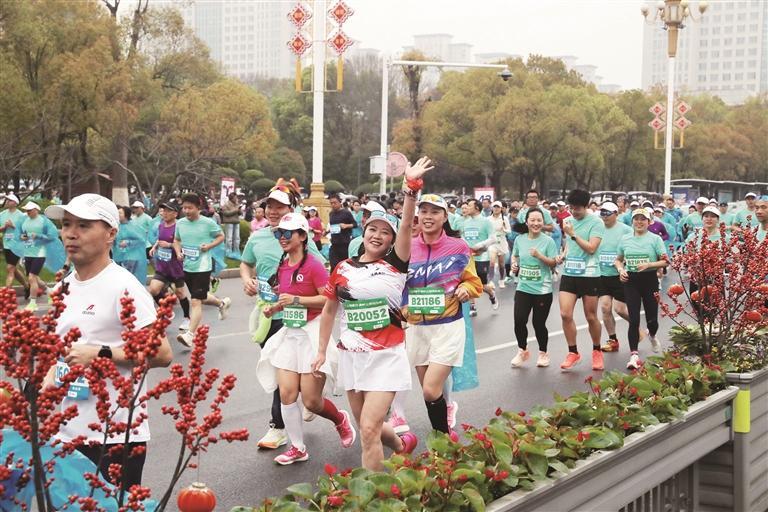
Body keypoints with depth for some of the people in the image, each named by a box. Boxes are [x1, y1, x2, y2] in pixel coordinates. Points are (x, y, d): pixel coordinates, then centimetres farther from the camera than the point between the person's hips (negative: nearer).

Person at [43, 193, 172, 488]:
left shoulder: (122, 287, -14)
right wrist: (50, 379, 6)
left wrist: (100, 354, -22)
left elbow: (162, 354, -17)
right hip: (68, 433, 8)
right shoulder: (65, 285, 10)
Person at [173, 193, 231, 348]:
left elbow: (221, 236, 3)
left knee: (196, 301, -11)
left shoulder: (208, 223, -10)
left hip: (202, 267, -6)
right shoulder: (180, 223, 3)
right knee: (200, 297, 22)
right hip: (187, 267, 6)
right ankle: (222, 303, 49)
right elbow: (176, 240, 18)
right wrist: (178, 252, -1)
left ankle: (190, 334, -10)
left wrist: (209, 245, -14)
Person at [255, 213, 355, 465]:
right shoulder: (282, 266, 9)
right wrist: (274, 307, 5)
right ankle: (297, 448, 13)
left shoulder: (313, 265, -14)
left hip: (312, 333, -7)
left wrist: (296, 299, -23)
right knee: (286, 393, -1)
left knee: (311, 400, -3)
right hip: (289, 333, 7)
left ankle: (341, 420, 29)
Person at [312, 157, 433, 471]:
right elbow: (329, 310, 14)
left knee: (369, 429, -12)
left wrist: (411, 186, -29)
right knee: (366, 427, 17)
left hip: (386, 356, -4)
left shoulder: (395, 263, -4)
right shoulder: (343, 268, 5)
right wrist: (322, 351, 14)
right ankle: (402, 444, 48)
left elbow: (407, 225, -18)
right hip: (350, 355, 4)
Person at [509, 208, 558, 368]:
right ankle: (522, 351, 18)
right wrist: (514, 264, 0)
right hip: (523, 288, 3)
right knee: (519, 321, -7)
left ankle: (543, 353, 28)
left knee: (539, 323, 4)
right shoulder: (519, 239, 2)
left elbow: (554, 263, -7)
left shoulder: (548, 241, -7)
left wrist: (539, 255, -21)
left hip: (543, 290, -2)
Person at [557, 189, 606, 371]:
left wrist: (573, 234, -21)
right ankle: (573, 352, 8)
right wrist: (563, 255, 5)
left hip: (589, 274, -4)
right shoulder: (568, 221, 9)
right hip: (568, 273, 4)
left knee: (591, 317, 6)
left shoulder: (596, 222, -9)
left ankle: (597, 351, 27)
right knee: (565, 314, -6)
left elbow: (591, 248, -19)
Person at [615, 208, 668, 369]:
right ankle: (634, 355, -6)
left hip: (649, 279, -1)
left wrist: (648, 264, -20)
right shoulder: (625, 239, 7)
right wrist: (621, 270, -3)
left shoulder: (655, 239, -2)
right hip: (631, 280, 1)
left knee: (652, 318, 8)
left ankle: (652, 336, 44)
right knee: (634, 319, -7)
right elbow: (618, 260, 17)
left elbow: (665, 261, -5)